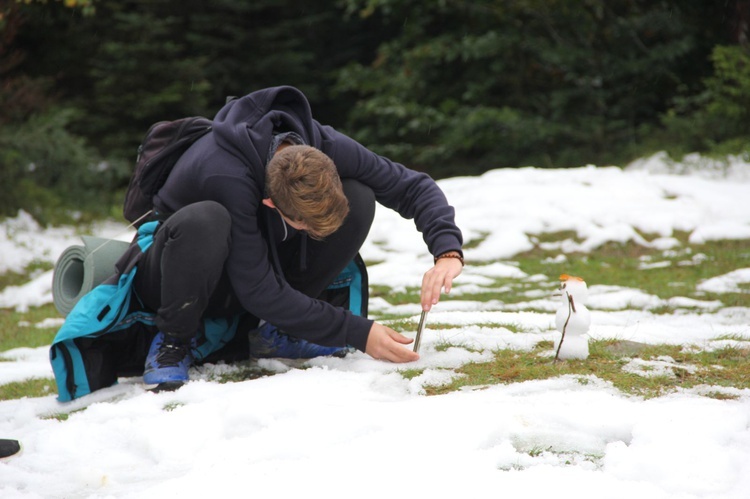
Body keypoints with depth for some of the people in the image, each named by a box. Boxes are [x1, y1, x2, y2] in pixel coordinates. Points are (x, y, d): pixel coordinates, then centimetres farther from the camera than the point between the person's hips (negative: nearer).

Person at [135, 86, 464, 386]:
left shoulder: (323, 145, -23)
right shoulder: (226, 178, -38)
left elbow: (412, 186, -13)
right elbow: (258, 293, -34)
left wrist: (448, 253, -32)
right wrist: (358, 333, -33)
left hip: (260, 265, 5)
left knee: (360, 198, -18)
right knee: (205, 220, -42)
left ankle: (277, 330, -5)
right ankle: (174, 340, -14)